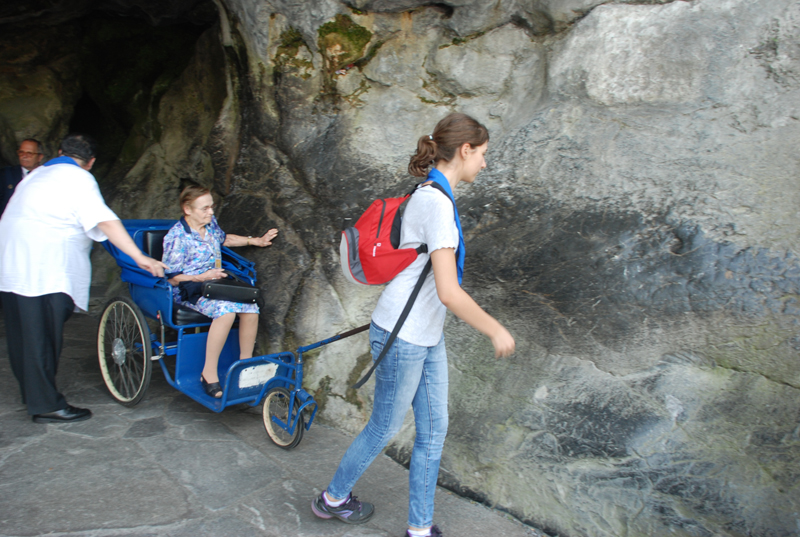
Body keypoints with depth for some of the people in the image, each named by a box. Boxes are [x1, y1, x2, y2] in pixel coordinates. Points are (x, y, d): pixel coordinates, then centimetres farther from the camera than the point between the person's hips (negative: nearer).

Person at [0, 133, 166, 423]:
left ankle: (32, 393, 29)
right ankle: (46, 405, 4)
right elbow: (105, 221, -19)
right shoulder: (79, 178, -7)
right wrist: (139, 257, -23)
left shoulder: (38, 174, 22)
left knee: (23, 336, 16)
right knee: (42, 337, -3)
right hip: (41, 272, -9)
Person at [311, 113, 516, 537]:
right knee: (384, 428, 12)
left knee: (434, 432, 14)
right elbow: (449, 292, -27)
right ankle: (333, 497, 38)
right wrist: (496, 330, -16)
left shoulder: (430, 195, 8)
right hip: (402, 338, -9)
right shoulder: (437, 203, -23)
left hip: (427, 336, 9)